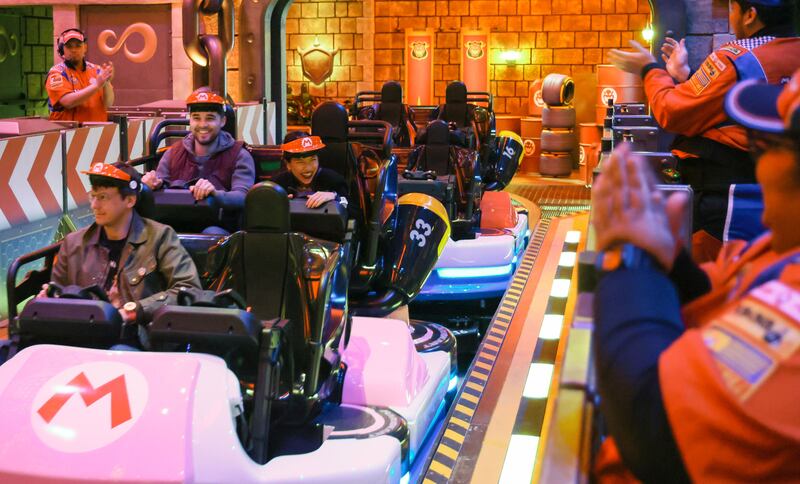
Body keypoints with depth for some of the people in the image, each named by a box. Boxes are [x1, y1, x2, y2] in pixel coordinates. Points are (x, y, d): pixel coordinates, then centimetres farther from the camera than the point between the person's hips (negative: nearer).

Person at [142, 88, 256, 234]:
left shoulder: (239, 156, 6)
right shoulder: (173, 153, 19)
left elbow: (243, 197, -11)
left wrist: (215, 194, -32)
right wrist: (154, 185, -12)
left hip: (218, 228, -2)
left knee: (212, 233, -39)